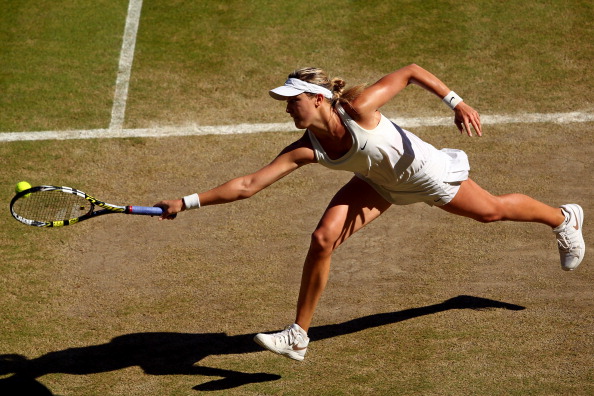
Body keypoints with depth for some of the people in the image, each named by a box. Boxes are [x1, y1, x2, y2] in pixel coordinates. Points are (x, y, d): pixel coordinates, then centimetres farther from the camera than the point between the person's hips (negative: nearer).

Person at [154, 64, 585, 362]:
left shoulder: (358, 110, -38)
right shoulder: (305, 149, -24)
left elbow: (410, 72, -27)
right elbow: (248, 184, -26)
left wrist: (457, 102, -32)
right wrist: (188, 202, -32)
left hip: (425, 172, -4)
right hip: (380, 182, 4)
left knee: (492, 210, 17)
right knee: (323, 238, -15)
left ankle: (564, 218, 50)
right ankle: (298, 336, -1)